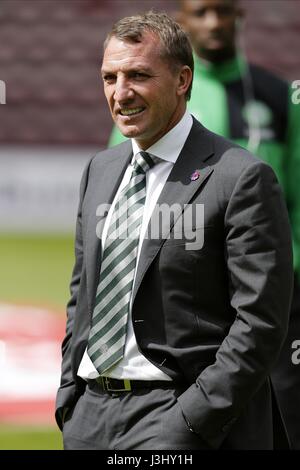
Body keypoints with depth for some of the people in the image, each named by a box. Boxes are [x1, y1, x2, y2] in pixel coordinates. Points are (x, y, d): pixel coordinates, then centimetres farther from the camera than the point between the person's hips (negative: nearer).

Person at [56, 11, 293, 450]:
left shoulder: (243, 178, -9)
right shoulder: (100, 170, 14)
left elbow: (260, 321, -12)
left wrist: (191, 422, -16)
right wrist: (69, 400, 11)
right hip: (88, 416, 6)